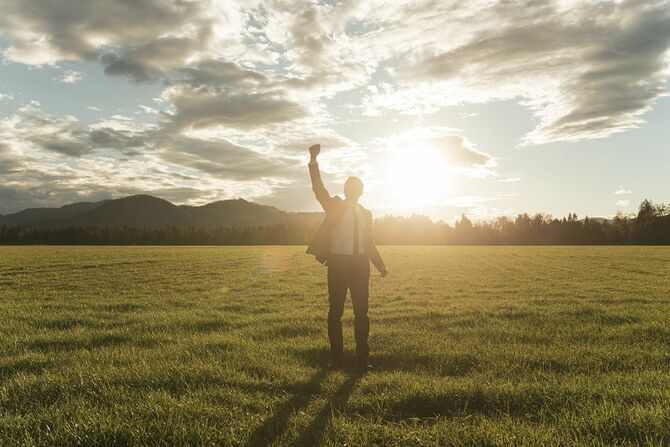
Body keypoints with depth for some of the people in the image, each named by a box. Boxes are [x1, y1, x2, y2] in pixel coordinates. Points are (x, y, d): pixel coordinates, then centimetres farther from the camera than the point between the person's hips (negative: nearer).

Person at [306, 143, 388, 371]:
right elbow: (318, 188, -11)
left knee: (361, 312, 6)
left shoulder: (365, 214, 13)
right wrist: (313, 161, -22)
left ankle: (363, 357, 17)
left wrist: (381, 267, 13)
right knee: (335, 312, 3)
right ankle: (336, 358, 14)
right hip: (338, 263, -3)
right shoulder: (335, 206, 4)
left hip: (360, 265, 3)